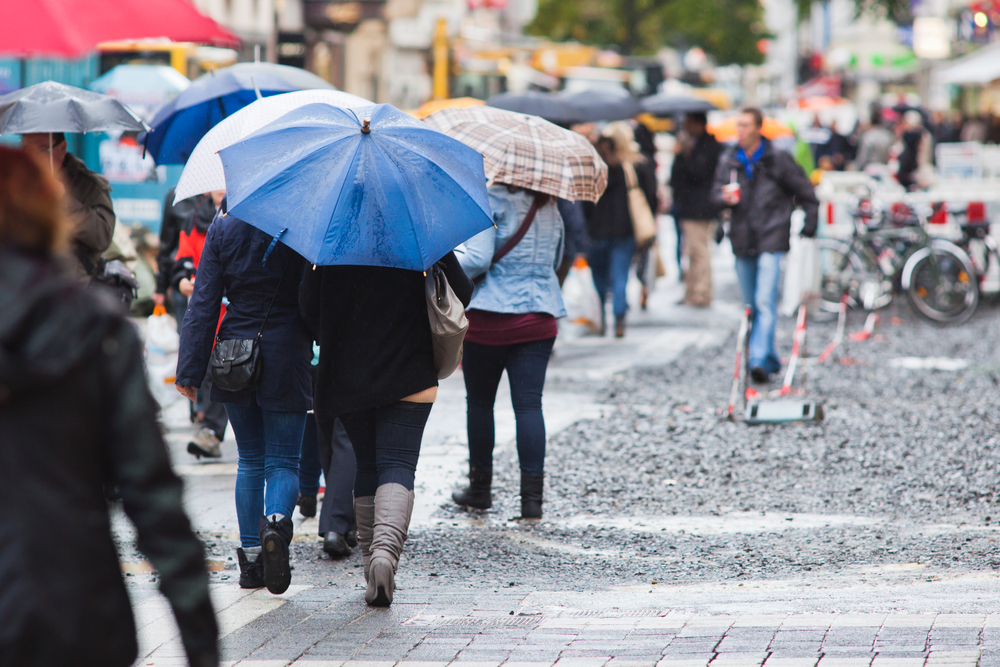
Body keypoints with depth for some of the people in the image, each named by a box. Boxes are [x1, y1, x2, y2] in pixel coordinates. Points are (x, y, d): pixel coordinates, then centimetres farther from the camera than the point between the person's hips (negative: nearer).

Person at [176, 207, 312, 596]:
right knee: (283, 461, 4)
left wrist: (190, 370, 1)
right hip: (286, 357, -2)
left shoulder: (224, 228, -1)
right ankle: (276, 520, -27)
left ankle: (250, 559, 14)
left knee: (250, 461, 15)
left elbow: (204, 302, -2)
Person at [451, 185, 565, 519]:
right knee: (529, 404, 0)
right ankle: (532, 495, -9)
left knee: (479, 402, 12)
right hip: (539, 318, 4)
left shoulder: (492, 201, -10)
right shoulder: (550, 208, 9)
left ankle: (480, 488, 22)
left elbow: (478, 259, -18)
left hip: (489, 318, -4)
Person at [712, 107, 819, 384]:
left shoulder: (778, 160, -3)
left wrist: (809, 226, 2)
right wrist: (725, 197, -14)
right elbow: (717, 192, 10)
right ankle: (770, 359, 24)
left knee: (765, 303, -16)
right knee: (751, 306, 11)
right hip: (742, 241, 5)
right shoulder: (729, 160, 8)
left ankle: (760, 360, -22)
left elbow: (805, 193, 5)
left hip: (771, 239, -5)